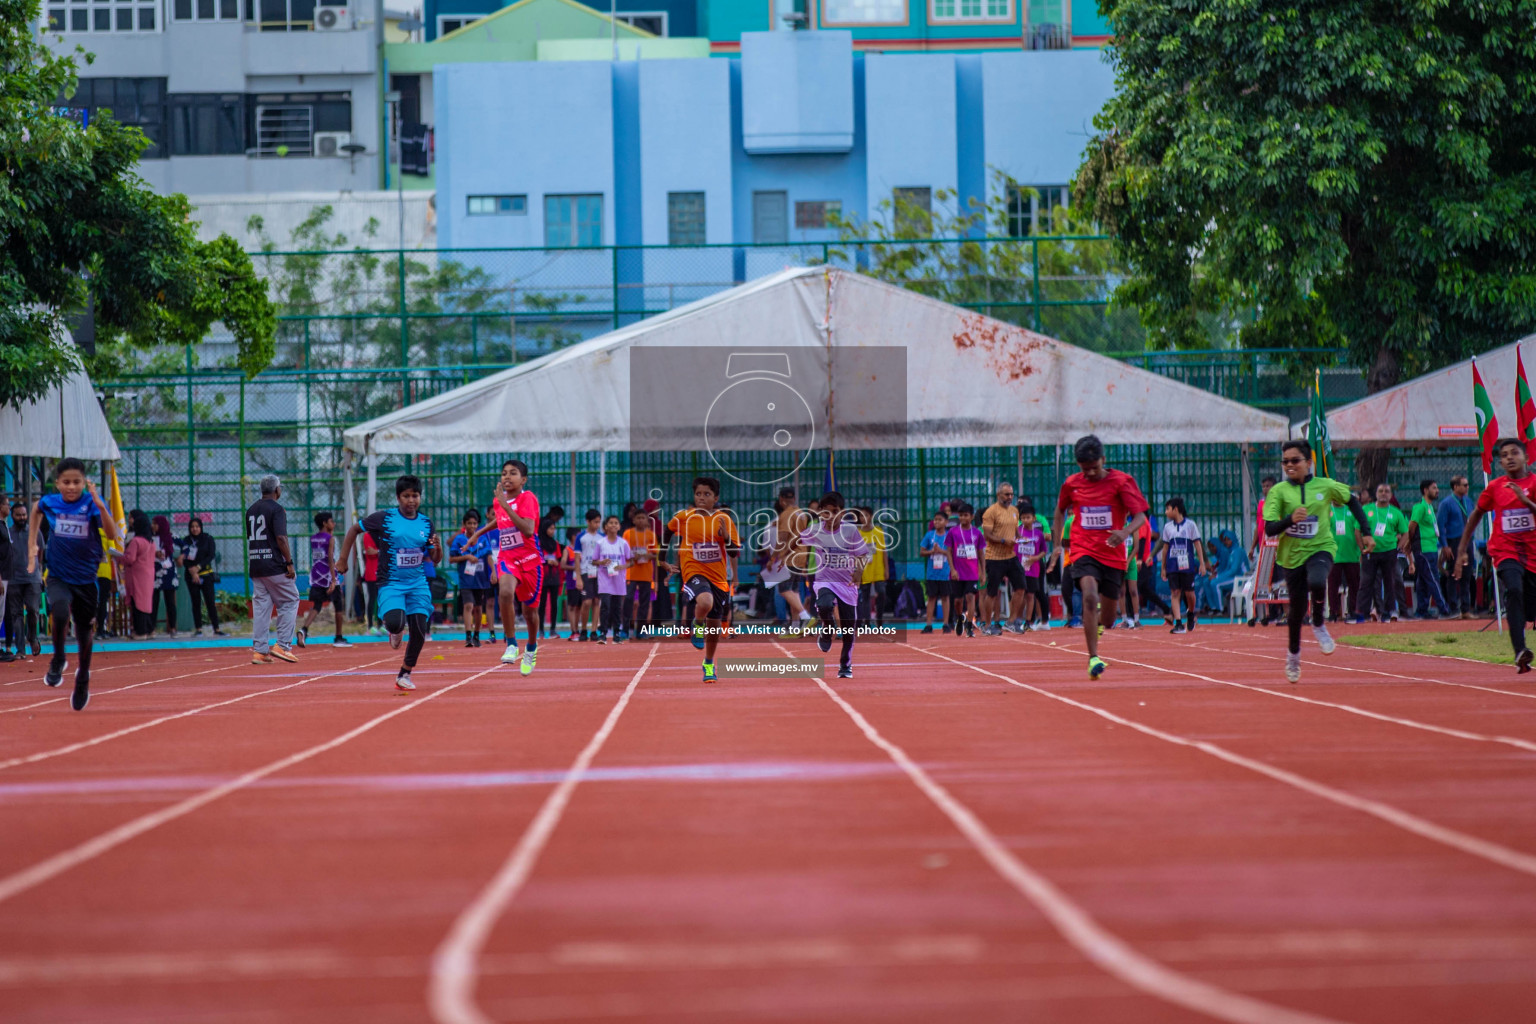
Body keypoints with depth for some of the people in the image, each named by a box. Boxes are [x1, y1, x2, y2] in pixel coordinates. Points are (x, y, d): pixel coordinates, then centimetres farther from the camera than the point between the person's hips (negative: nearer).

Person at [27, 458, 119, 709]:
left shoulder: (91, 503, -13)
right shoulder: (49, 502, -6)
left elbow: (112, 535, -26)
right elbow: (37, 510, 20)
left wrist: (100, 507, -40)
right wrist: (32, 546, 16)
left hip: (86, 579, 0)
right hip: (58, 577, 0)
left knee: (84, 632, 12)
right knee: (59, 612, -31)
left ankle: (82, 682, 39)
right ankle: (58, 659, -5)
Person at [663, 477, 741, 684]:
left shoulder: (724, 519, 0)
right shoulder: (684, 517, -2)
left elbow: (734, 552, 1)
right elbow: (667, 531, 17)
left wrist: (726, 534, -18)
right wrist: (665, 561, 17)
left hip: (718, 576, 3)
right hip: (693, 571, -3)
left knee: (715, 624, 11)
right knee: (705, 602, -36)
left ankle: (709, 664, 34)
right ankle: (698, 625, -1)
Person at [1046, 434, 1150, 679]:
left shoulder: (1121, 481, -5)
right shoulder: (1072, 484, 3)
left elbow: (1140, 515, -10)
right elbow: (1060, 510, 22)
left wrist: (1125, 532, -31)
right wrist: (1057, 545, 15)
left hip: (1113, 555, 0)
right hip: (1084, 551, 0)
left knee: (1107, 618, 8)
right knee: (1090, 596, -29)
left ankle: (1096, 623, 48)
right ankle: (1093, 658, -30)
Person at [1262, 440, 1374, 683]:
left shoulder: (1326, 486, -3)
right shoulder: (1278, 492, -5)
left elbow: (1352, 500, 15)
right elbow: (1269, 529, -13)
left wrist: (1366, 532, 11)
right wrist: (1290, 519, -31)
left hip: (1320, 549, -1)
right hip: (1292, 555, 1)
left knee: (1316, 582, -36)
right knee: (1296, 610, 9)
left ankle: (1319, 625, -6)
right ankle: (1293, 654, 37)